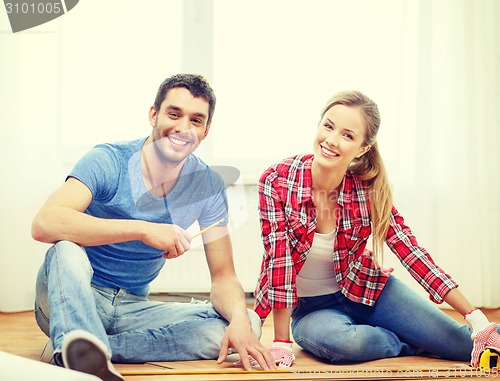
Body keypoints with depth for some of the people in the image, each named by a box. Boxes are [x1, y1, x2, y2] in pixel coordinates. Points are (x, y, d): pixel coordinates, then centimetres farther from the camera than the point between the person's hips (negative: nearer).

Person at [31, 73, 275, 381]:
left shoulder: (208, 186, -3)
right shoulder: (109, 161, -15)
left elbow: (223, 276, -3)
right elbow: (44, 224, -32)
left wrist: (239, 318, -26)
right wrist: (143, 230, -37)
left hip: (132, 308, 4)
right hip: (71, 299, -4)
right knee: (67, 248, -34)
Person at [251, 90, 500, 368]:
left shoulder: (368, 190, -13)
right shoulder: (276, 181, -20)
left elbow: (411, 251, -15)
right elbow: (279, 259, -22)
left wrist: (474, 316, -20)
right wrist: (282, 344, -23)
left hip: (364, 290, 1)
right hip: (310, 307, -1)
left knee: (469, 344, -14)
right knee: (342, 341, -35)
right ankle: (415, 344, -7)